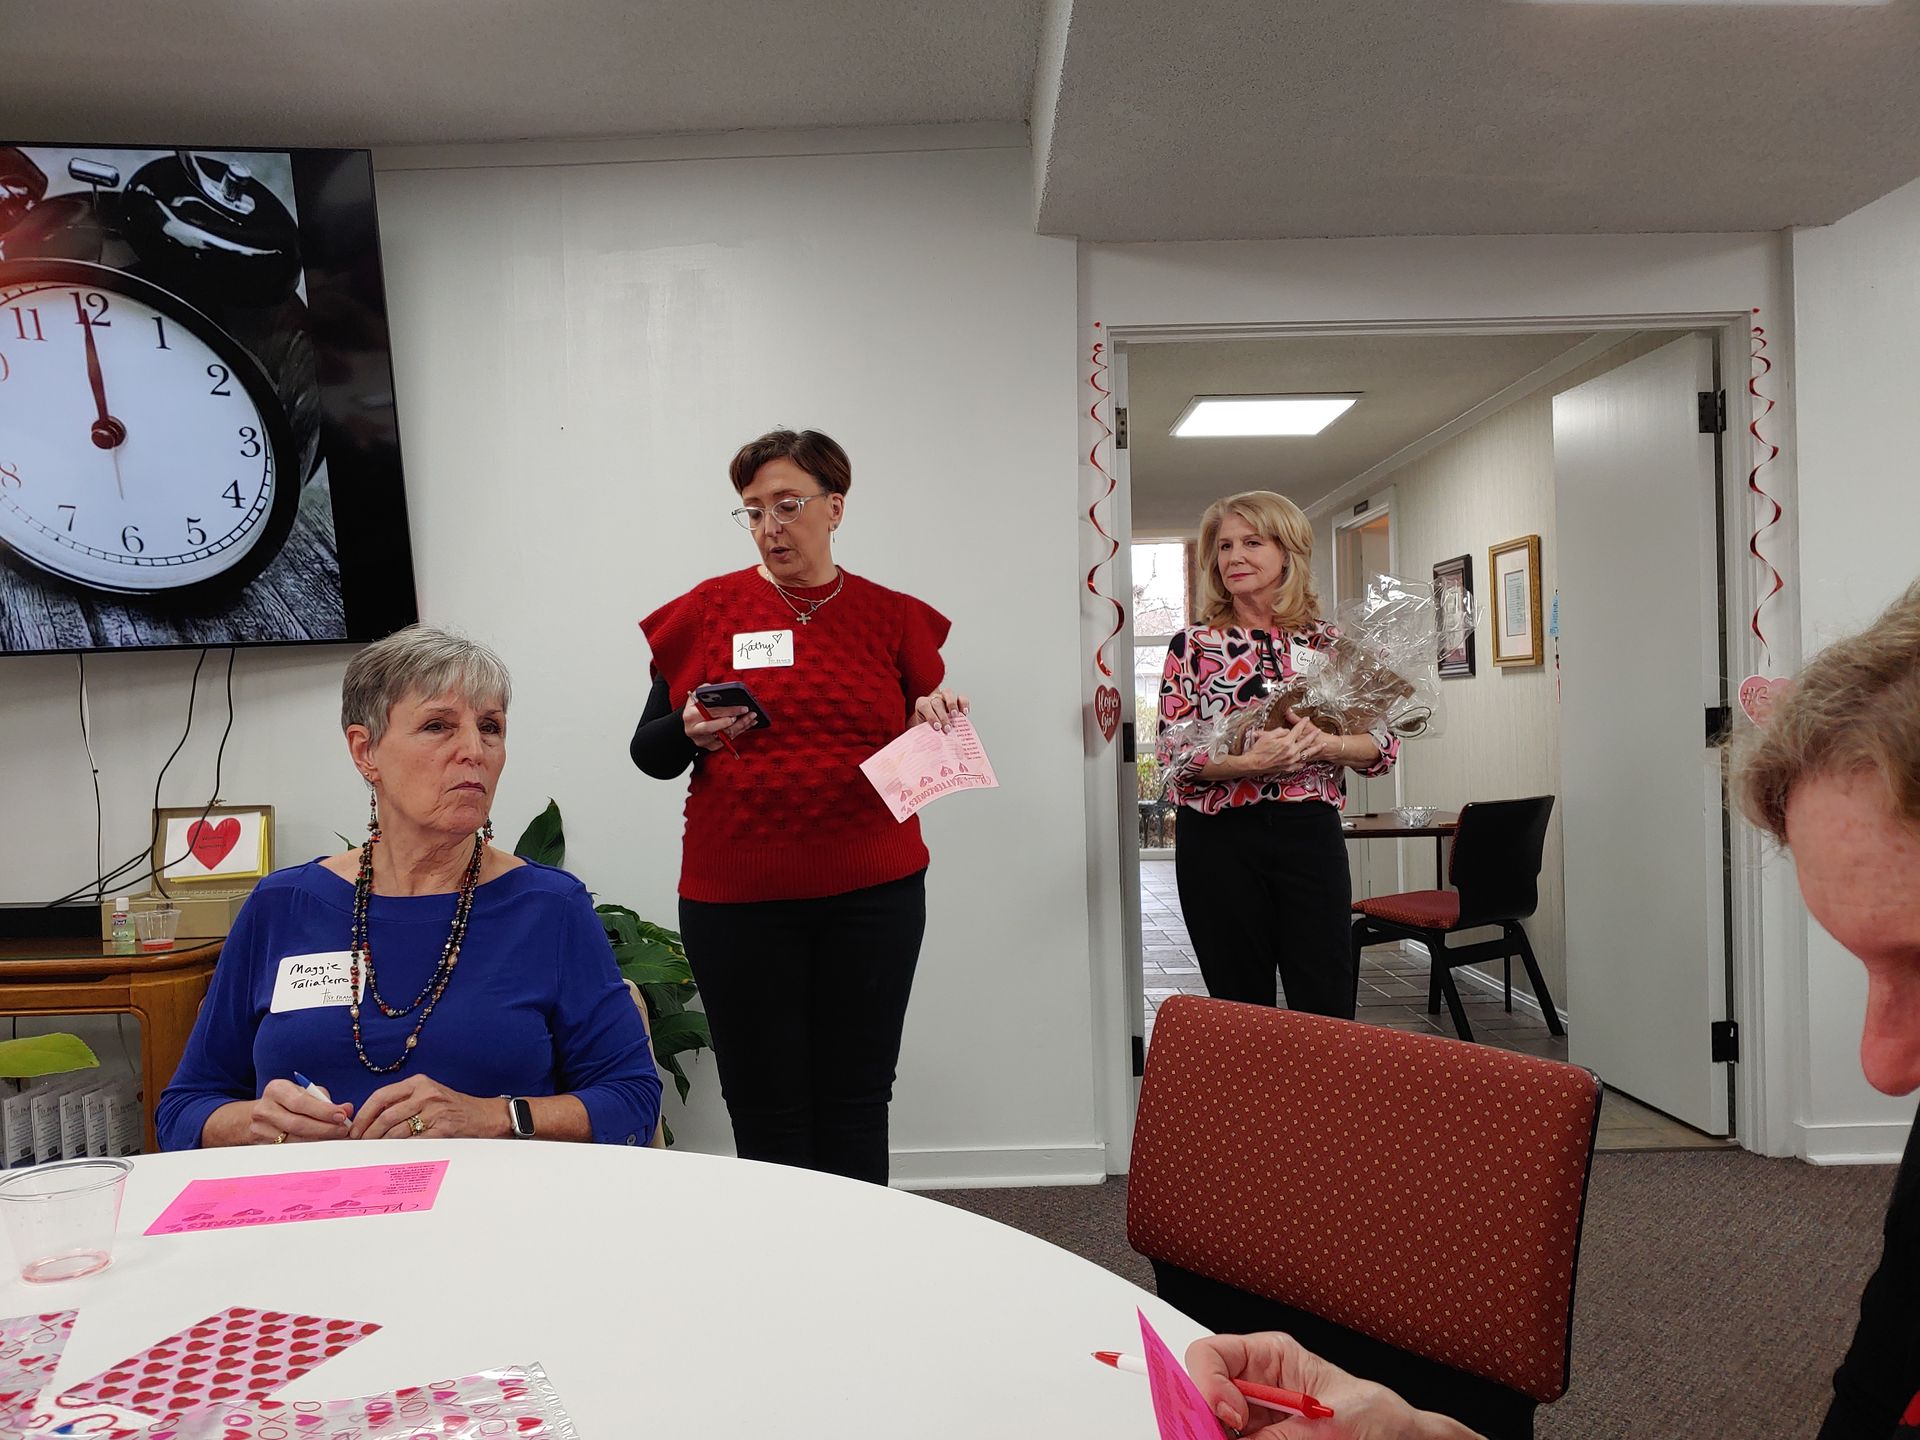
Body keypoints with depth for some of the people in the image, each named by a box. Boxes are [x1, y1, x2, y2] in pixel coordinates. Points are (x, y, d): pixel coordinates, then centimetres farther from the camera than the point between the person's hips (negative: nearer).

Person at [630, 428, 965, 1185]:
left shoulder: (893, 616, 6)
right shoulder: (708, 608, 2)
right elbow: (650, 752, 4)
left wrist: (939, 721, -9)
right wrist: (692, 732, -17)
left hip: (872, 896, 1)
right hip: (737, 901, -1)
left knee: (857, 1103, 8)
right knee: (765, 1110, 5)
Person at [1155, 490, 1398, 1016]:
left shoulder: (1329, 642, 7)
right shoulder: (1192, 646, 3)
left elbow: (1385, 745, 4)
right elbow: (1174, 755, -5)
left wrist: (1324, 744, -16)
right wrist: (1250, 761, -21)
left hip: (1309, 833, 1)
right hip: (1219, 838, -1)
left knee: (1328, 1010, 3)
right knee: (1241, 1011, 7)